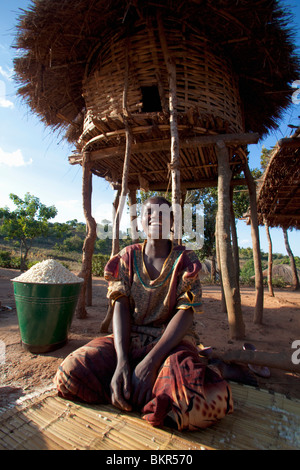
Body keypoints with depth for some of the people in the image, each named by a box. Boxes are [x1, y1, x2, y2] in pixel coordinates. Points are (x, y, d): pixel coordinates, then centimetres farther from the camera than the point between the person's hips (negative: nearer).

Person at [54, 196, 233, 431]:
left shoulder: (186, 260, -5)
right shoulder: (127, 257, 2)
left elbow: (185, 314, -14)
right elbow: (121, 307, -5)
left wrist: (150, 362, -24)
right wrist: (121, 360, -20)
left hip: (172, 341, -1)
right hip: (129, 338, 2)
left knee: (202, 403, -32)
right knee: (70, 373, -20)